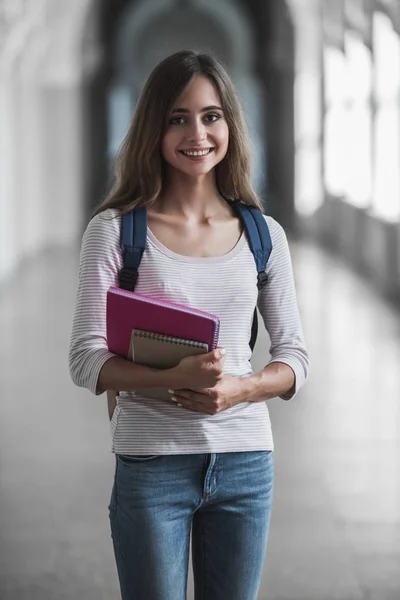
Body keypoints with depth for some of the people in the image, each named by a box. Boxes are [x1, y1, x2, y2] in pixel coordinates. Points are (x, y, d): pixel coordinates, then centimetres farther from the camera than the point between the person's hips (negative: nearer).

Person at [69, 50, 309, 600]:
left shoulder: (264, 234, 5)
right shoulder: (115, 230, -3)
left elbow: (295, 355, 7)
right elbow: (85, 359, -7)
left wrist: (241, 388, -14)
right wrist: (174, 379, -24)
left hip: (247, 465, 3)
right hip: (151, 465, -3)